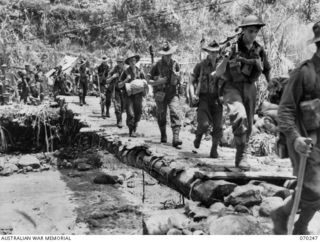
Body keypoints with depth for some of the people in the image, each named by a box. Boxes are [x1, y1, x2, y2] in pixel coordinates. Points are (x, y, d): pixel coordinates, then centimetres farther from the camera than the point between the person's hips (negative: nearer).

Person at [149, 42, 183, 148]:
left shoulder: (175, 64, 4)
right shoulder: (158, 65, 0)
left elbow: (178, 80, 7)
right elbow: (150, 77, 7)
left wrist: (176, 76, -14)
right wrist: (158, 80, -10)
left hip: (173, 93, 0)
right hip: (160, 93, 0)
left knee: (175, 113, -14)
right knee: (161, 115, 8)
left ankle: (175, 138, -18)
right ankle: (163, 136, 27)